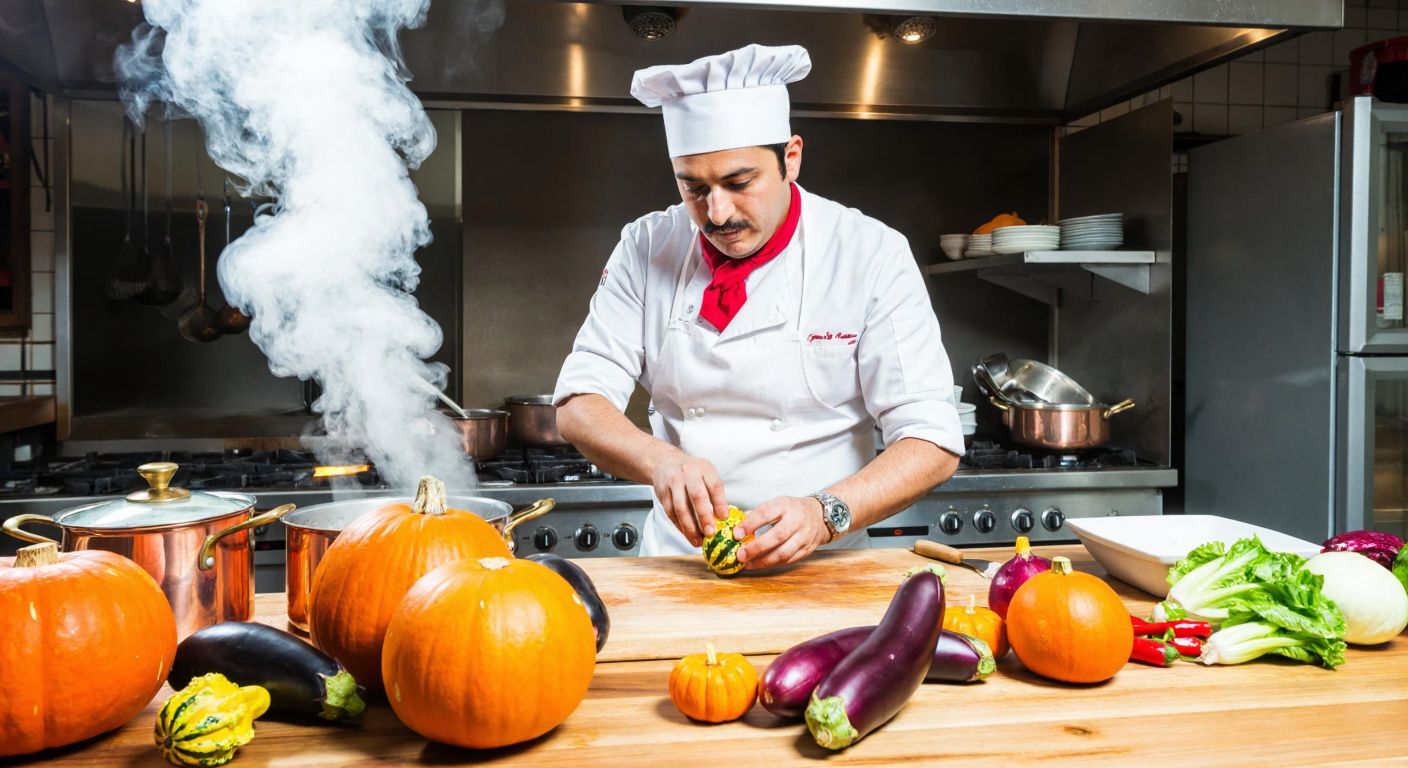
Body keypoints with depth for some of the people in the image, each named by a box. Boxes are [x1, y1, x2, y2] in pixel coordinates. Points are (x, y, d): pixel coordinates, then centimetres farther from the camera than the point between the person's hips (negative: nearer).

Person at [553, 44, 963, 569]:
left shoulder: (872, 255, -9)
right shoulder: (646, 249, -1)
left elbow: (933, 444, -11)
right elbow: (579, 405, -4)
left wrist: (825, 515, -28)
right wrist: (659, 460, -24)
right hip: (676, 559, 2)